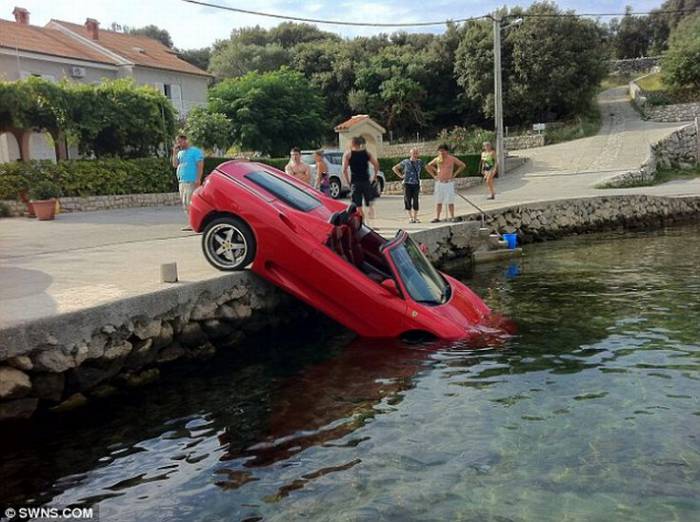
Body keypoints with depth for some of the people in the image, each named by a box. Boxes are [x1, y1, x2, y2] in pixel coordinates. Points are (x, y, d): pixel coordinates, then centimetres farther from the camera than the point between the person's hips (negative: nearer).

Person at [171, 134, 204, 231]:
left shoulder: (195, 151, -3)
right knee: (185, 204, 7)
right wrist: (175, 153, 4)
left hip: (191, 182, -8)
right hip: (181, 182, 8)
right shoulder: (180, 153, 20)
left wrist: (198, 179, -18)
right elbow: (175, 165, 12)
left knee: (191, 203, -13)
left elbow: (200, 165, -9)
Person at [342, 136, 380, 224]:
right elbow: (376, 164, -1)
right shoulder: (366, 153, 9)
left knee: (358, 206, 3)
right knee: (369, 203, 11)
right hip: (366, 181, 2)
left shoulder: (348, 154, 1)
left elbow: (344, 170, -9)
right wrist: (374, 176, 9)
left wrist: (348, 182, -1)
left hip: (355, 183, -2)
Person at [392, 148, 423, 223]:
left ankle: (415, 217, 7)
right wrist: (401, 176, -1)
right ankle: (410, 217, 7)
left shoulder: (420, 162, 6)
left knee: (416, 201, -1)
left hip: (416, 184, 2)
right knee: (408, 200, -1)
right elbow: (394, 168, 6)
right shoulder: (405, 162, -2)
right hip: (407, 184, -2)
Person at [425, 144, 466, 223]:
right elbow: (427, 166, 16)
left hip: (449, 183, -3)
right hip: (439, 183, 3)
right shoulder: (437, 160, 4)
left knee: (450, 201, -1)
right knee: (438, 201, 4)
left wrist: (454, 174, -3)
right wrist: (433, 175, 7)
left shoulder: (452, 159, -4)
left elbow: (463, 165, 1)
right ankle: (437, 218, 8)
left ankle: (452, 217, 6)